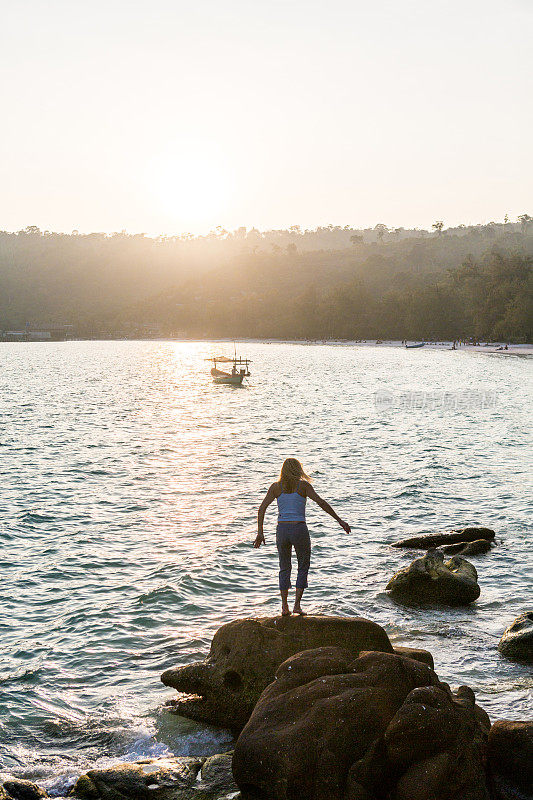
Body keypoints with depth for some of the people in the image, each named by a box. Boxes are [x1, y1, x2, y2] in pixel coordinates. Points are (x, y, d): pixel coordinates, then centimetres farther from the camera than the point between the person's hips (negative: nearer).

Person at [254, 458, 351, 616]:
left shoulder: (276, 487, 6)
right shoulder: (303, 485, -1)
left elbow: (262, 509, -1)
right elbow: (321, 503, -8)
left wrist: (260, 532, 2)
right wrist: (339, 520, -7)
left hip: (282, 530, 2)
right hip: (299, 529, -2)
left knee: (284, 569, 16)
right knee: (303, 568, 14)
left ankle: (284, 606, 8)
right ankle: (297, 604, 5)